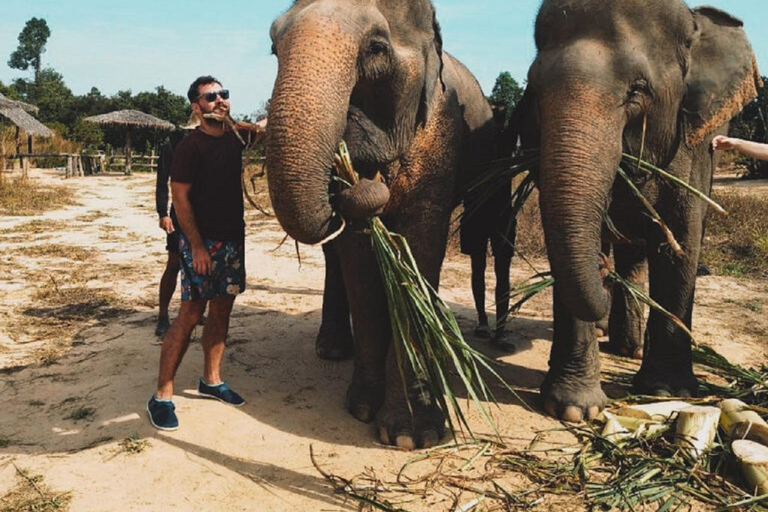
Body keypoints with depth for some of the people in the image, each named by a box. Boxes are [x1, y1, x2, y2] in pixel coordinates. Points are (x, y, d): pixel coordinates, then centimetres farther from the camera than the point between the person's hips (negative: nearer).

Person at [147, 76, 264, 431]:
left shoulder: (234, 138, 8)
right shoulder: (190, 146, -10)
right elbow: (180, 198, -13)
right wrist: (197, 246, -17)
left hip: (232, 238, 7)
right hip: (202, 241, -7)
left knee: (221, 311, 12)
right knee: (190, 314, -8)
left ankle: (211, 380, 26)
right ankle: (162, 397, 0)